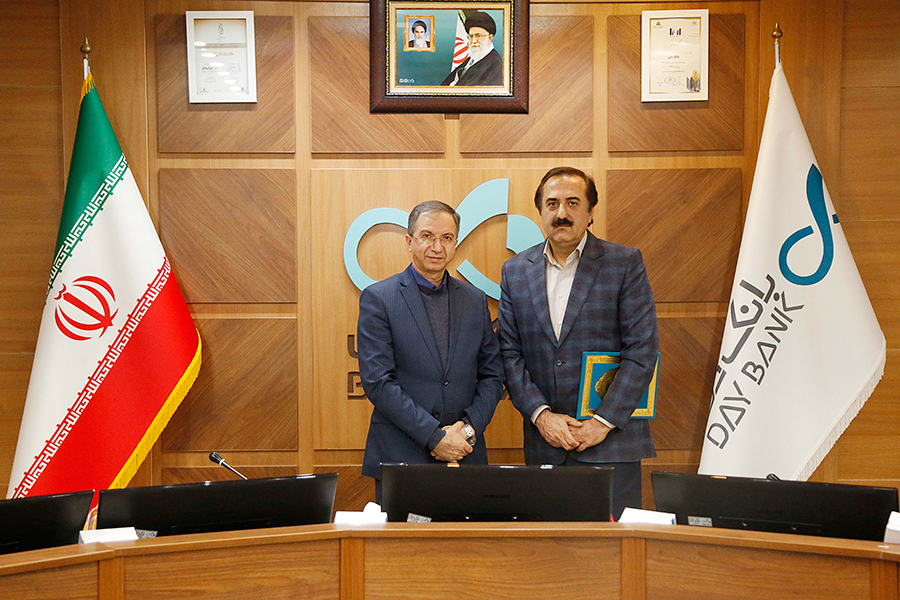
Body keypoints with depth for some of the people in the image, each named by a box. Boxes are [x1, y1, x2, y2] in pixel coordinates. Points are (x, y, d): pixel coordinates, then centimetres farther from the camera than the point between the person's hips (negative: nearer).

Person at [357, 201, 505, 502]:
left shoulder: (475, 300, 10)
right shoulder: (378, 298, -3)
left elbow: (492, 374, 12)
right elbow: (377, 381, -10)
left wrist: (470, 427, -5)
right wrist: (435, 436, -14)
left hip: (465, 455, 3)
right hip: (399, 457, -3)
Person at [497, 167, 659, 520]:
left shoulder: (625, 263, 0)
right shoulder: (515, 271, 9)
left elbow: (642, 349, -6)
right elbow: (509, 353, 6)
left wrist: (602, 423, -11)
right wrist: (540, 415, -8)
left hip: (611, 442, -2)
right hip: (544, 444, 3)